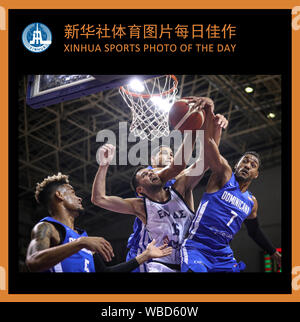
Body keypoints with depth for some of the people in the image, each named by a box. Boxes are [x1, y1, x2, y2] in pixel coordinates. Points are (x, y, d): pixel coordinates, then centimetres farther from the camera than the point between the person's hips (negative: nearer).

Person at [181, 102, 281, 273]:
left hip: (224, 256, 7)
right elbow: (208, 142, -15)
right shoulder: (224, 174, -1)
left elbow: (255, 231, 33)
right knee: (196, 270, -33)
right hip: (197, 248, -6)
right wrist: (209, 112, -31)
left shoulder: (252, 202, 16)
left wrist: (276, 255, 36)